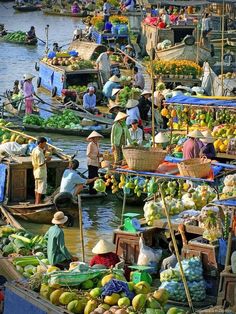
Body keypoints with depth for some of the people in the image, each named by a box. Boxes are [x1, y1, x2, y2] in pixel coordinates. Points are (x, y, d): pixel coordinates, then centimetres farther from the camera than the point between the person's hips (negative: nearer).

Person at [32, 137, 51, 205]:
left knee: (37, 188, 16)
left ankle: (36, 202, 23)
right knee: (40, 189, -3)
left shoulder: (34, 150, 7)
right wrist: (47, 160, -11)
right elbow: (41, 164, -24)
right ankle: (38, 203, 0)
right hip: (41, 173, -10)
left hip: (36, 172, 10)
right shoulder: (39, 152, -23)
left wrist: (44, 151, 8)